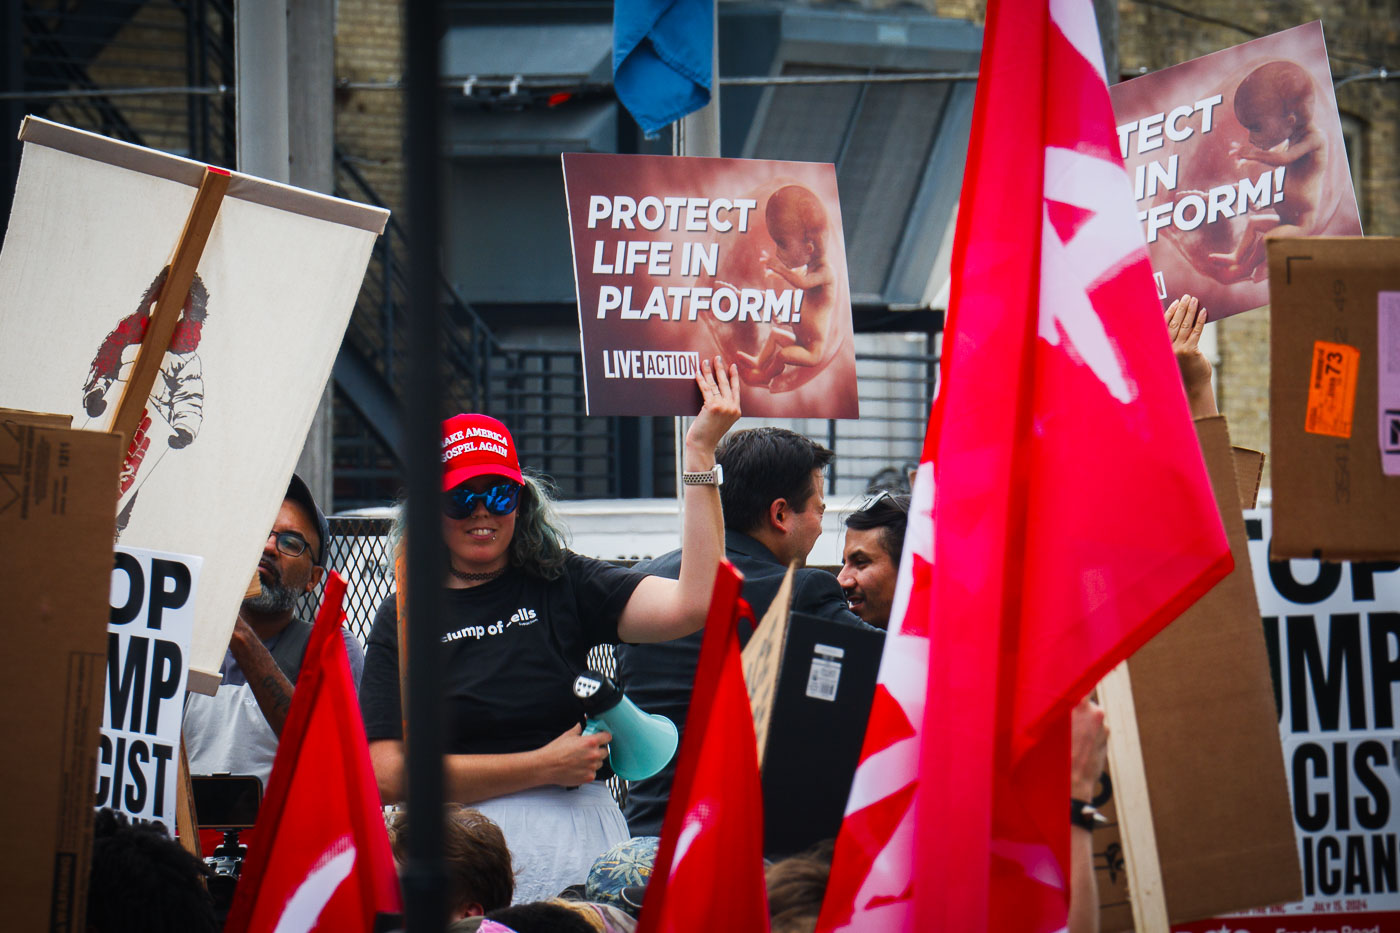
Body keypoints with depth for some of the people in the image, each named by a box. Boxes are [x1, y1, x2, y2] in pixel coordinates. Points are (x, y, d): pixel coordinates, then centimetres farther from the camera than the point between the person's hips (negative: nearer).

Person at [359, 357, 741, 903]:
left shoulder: (562, 587, 9)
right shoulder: (404, 617, 8)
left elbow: (693, 604, -5)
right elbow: (388, 775, -1)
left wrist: (700, 454, -6)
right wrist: (545, 767, -4)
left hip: (581, 844, 1)